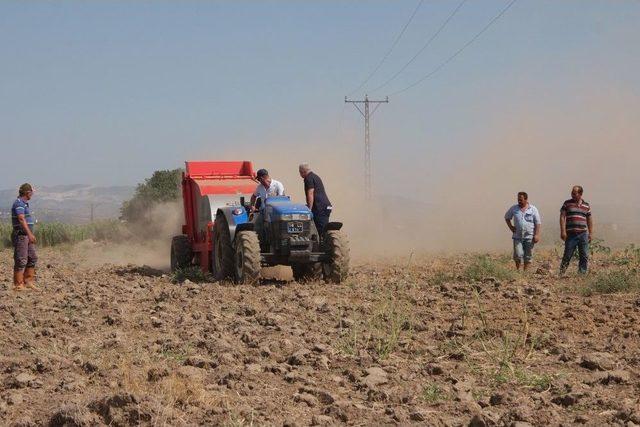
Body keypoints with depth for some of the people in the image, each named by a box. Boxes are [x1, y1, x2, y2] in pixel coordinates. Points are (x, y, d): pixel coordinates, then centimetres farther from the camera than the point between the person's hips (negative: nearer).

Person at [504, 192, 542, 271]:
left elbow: (538, 223, 0)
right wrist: (510, 227, 6)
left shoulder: (533, 209, 0)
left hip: (529, 237, -1)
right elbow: (507, 217, 20)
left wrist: (537, 235, -8)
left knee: (528, 256, 3)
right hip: (517, 237, 1)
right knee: (518, 255, -8)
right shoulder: (514, 208, 5)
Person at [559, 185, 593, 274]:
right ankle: (561, 273, 3)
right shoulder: (567, 203, 4)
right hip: (571, 234, -3)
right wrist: (563, 231, -10)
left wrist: (591, 233, 10)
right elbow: (562, 217, -1)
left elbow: (589, 220, 16)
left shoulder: (586, 205, 11)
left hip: (583, 234, 3)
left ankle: (582, 273, 8)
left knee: (585, 256, 2)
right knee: (567, 255, -3)